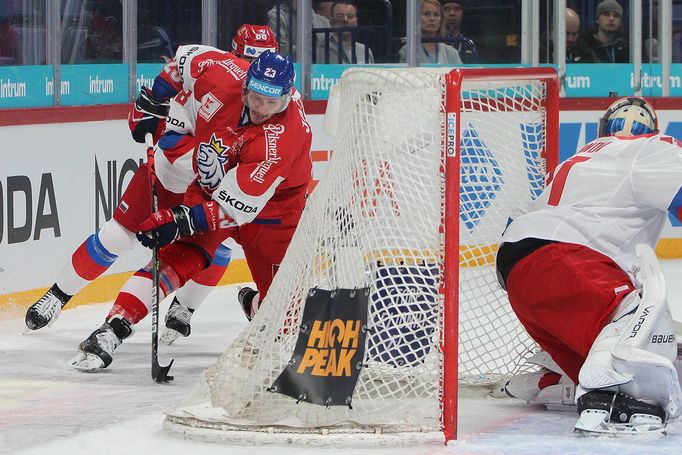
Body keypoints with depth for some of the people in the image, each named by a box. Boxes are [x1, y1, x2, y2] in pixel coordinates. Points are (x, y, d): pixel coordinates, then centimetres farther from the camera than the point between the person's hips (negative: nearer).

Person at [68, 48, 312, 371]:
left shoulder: (280, 141, -35)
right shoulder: (222, 75, -24)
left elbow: (236, 207, -35)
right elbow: (187, 57, 1)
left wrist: (181, 221, -40)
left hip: (271, 204, -2)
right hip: (209, 185, 2)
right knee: (176, 259, -19)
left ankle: (254, 303, 38)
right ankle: (110, 332, -25)